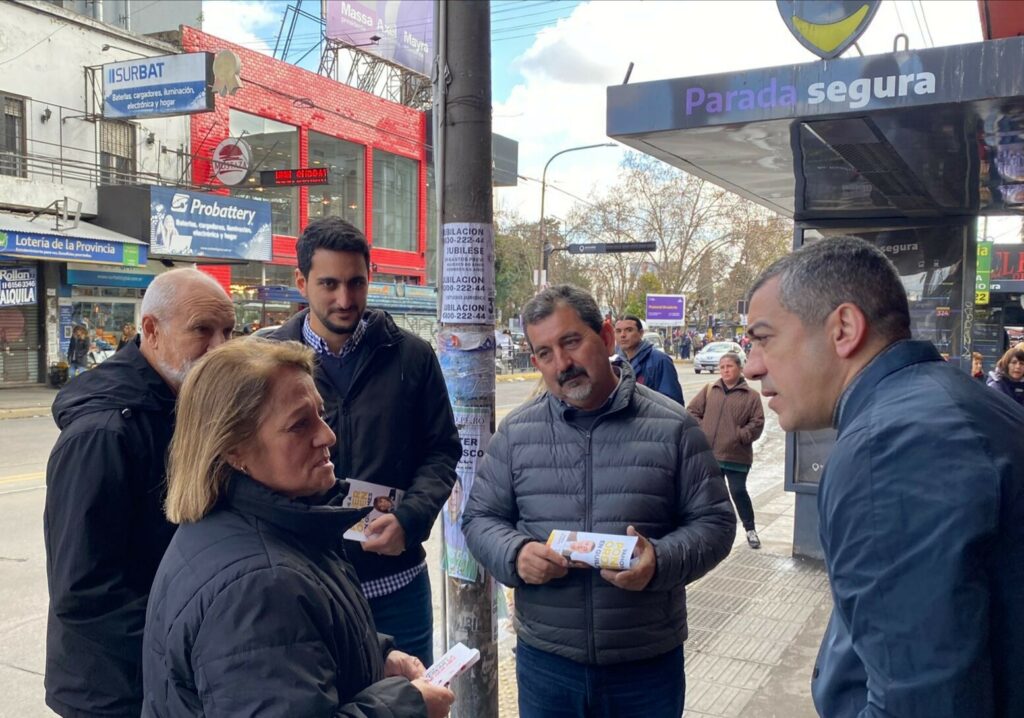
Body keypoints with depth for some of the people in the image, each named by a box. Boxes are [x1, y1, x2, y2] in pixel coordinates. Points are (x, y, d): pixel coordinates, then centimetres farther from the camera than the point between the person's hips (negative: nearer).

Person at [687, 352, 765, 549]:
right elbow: (692, 411, 9)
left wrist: (740, 436, -12)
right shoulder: (709, 390, 9)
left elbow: (757, 422, -3)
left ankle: (750, 529, 14)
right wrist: (700, 430, -4)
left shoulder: (751, 395, 0)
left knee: (738, 492, -2)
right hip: (709, 453, 4)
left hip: (736, 455, -3)